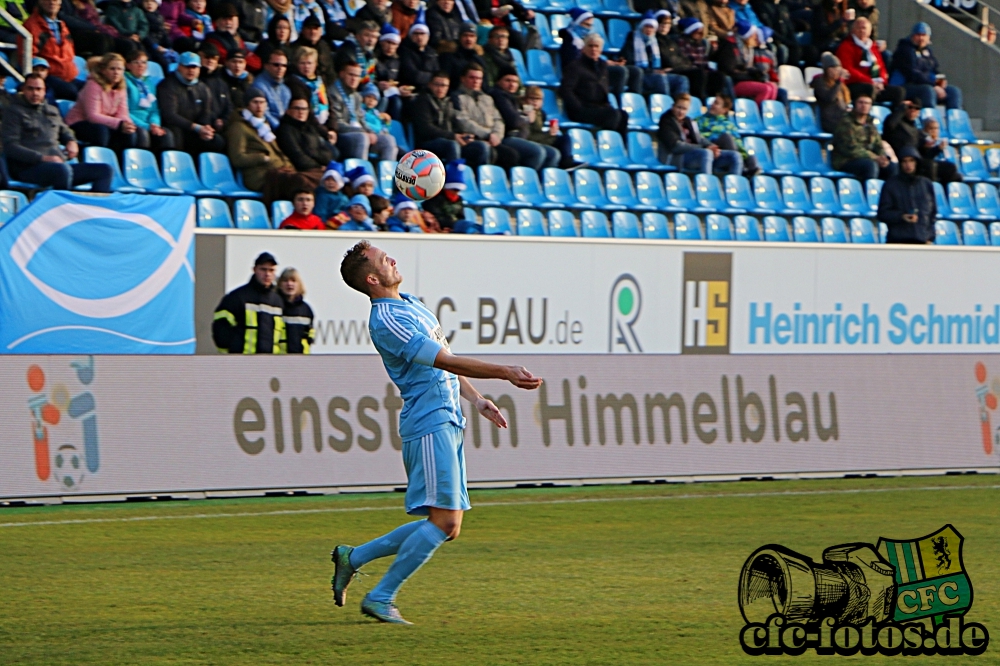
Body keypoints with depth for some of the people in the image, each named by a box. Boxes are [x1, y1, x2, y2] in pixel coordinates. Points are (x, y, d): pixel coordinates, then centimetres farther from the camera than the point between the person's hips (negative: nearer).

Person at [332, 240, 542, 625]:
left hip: (447, 423, 10)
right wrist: (505, 373, -23)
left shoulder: (411, 305, 18)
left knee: (446, 526, 7)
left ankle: (353, 558, 16)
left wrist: (475, 399, 17)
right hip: (430, 424, -10)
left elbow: (445, 363, 26)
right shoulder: (386, 322, -15)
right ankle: (381, 598, -5)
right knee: (444, 520, -13)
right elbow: (446, 361, -21)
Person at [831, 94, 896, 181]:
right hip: (845, 162, -7)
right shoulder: (845, 123, -9)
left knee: (891, 166, -13)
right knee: (871, 165, -34)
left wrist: (882, 157, -12)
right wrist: (875, 158, -23)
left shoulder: (869, 124, 16)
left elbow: (878, 145, 13)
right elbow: (851, 148, -19)